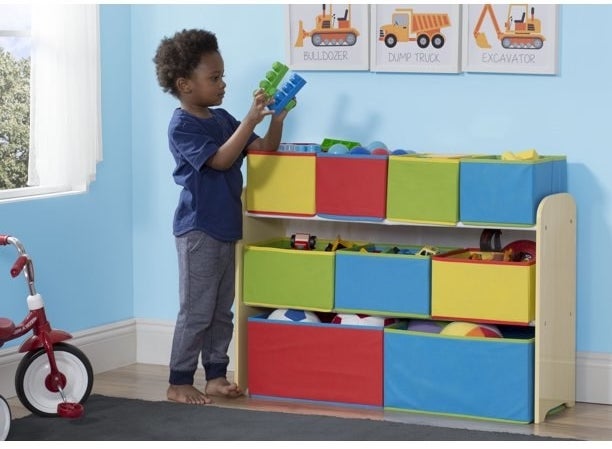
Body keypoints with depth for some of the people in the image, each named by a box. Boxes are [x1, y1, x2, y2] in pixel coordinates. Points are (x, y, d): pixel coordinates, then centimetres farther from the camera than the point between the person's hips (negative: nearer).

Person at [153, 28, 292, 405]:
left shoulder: (222, 119, 10)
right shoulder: (182, 126, -14)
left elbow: (263, 150, 10)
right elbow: (220, 160, -25)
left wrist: (277, 119, -6)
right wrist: (251, 120, -28)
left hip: (227, 228, 8)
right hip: (198, 230, -8)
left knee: (222, 310, 13)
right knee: (197, 311, -4)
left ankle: (216, 376, 21)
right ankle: (179, 383, 3)